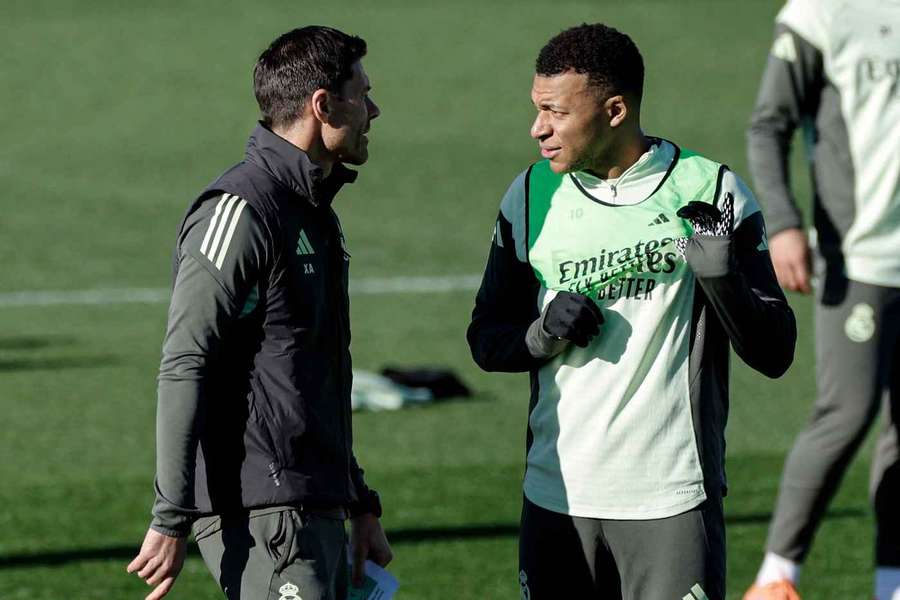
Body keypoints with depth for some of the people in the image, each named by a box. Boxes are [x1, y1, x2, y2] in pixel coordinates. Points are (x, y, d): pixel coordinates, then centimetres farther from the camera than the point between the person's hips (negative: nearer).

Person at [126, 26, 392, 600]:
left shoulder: (315, 213, 19)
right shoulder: (240, 210, -12)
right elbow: (184, 369, -17)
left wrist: (361, 505, 26)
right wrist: (171, 521, -21)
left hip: (316, 511, 10)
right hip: (260, 513, -10)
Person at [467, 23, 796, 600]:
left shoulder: (712, 194, -3)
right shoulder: (532, 195, 7)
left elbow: (774, 355, -1)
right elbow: (487, 339, 14)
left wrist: (722, 278, -19)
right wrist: (540, 336, -7)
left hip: (672, 503, -3)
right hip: (557, 495, 3)